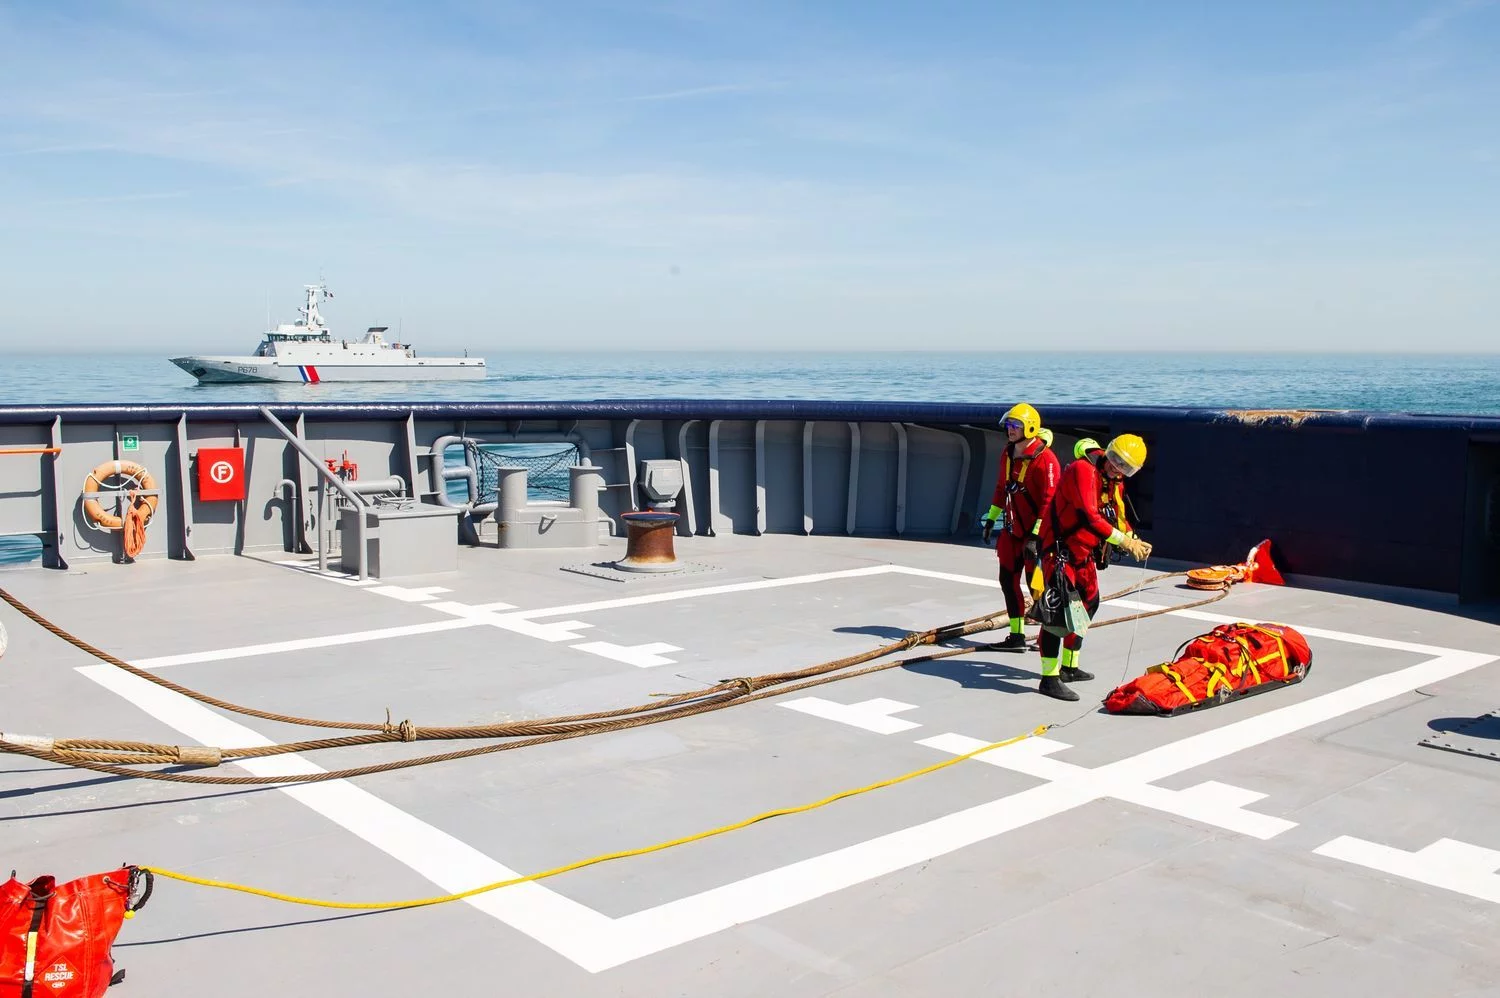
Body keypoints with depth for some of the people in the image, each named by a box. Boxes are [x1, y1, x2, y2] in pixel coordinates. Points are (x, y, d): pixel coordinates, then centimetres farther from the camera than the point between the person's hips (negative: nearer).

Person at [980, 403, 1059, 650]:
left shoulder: (1044, 459, -19)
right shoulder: (1008, 454, 7)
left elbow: (1050, 500, -22)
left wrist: (1036, 536, -24)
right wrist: (991, 518, 19)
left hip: (1037, 530, -8)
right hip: (1012, 528, 8)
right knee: (1008, 579, 8)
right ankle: (1016, 635, 16)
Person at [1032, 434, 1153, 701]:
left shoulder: (1112, 481, 10)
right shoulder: (1083, 470, -20)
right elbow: (1089, 517, -30)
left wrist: (1134, 542, 0)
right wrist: (1124, 541, -29)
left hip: (1082, 553, 10)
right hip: (1060, 550, -10)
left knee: (1089, 603, 19)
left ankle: (1069, 666, 32)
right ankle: (1049, 678, -14)